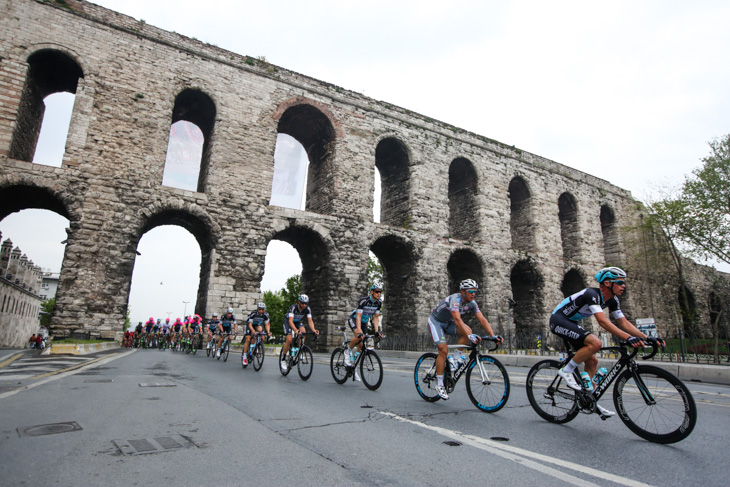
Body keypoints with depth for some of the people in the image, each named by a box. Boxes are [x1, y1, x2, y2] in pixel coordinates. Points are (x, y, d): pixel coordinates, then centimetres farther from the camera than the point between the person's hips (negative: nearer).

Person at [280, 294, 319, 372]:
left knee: (303, 333, -26)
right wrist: (295, 330, -60)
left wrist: (313, 330, -45)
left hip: (298, 322, 4)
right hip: (288, 321, -4)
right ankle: (283, 359, -2)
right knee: (289, 340, -19)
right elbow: (290, 321, -42)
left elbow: (310, 321, -25)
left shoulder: (308, 309, -23)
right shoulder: (293, 307, -34)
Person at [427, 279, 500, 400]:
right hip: (435, 322, -7)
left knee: (468, 330, -21)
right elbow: (457, 319, -47)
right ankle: (439, 384, -7)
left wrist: (493, 335, -29)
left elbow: (482, 319, -16)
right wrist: (470, 336, -57)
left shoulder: (472, 303, -11)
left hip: (448, 323, 7)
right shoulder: (455, 299, -33)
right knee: (443, 350, -19)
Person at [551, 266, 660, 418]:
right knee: (595, 343, -28)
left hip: (570, 323, 10)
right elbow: (603, 322, -36)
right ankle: (566, 370, -14)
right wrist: (628, 337, -43)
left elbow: (624, 322, 2)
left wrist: (647, 338, -10)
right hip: (558, 320, -10)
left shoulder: (612, 300, 3)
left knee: (592, 361, 6)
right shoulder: (592, 294, -25)